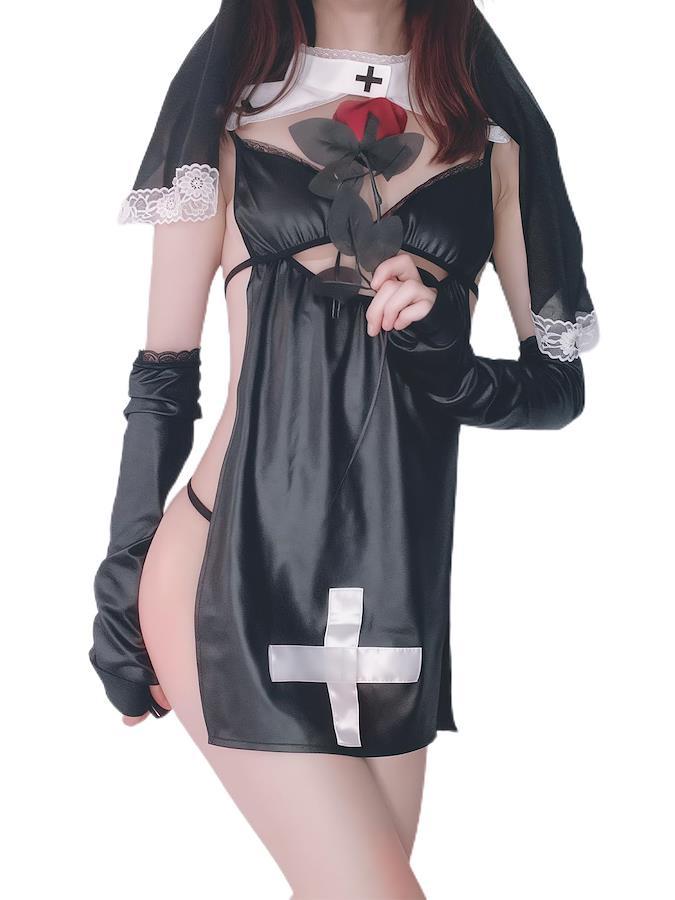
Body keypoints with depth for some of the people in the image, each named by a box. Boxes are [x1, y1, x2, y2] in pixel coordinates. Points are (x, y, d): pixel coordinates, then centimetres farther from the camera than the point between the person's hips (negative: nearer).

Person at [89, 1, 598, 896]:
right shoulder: (227, 99, 5)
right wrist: (121, 591, 4)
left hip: (396, 581, 3)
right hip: (236, 563, -3)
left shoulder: (491, 126, 9)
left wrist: (450, 368, -12)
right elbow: (165, 370, 4)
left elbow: (559, 381, 9)